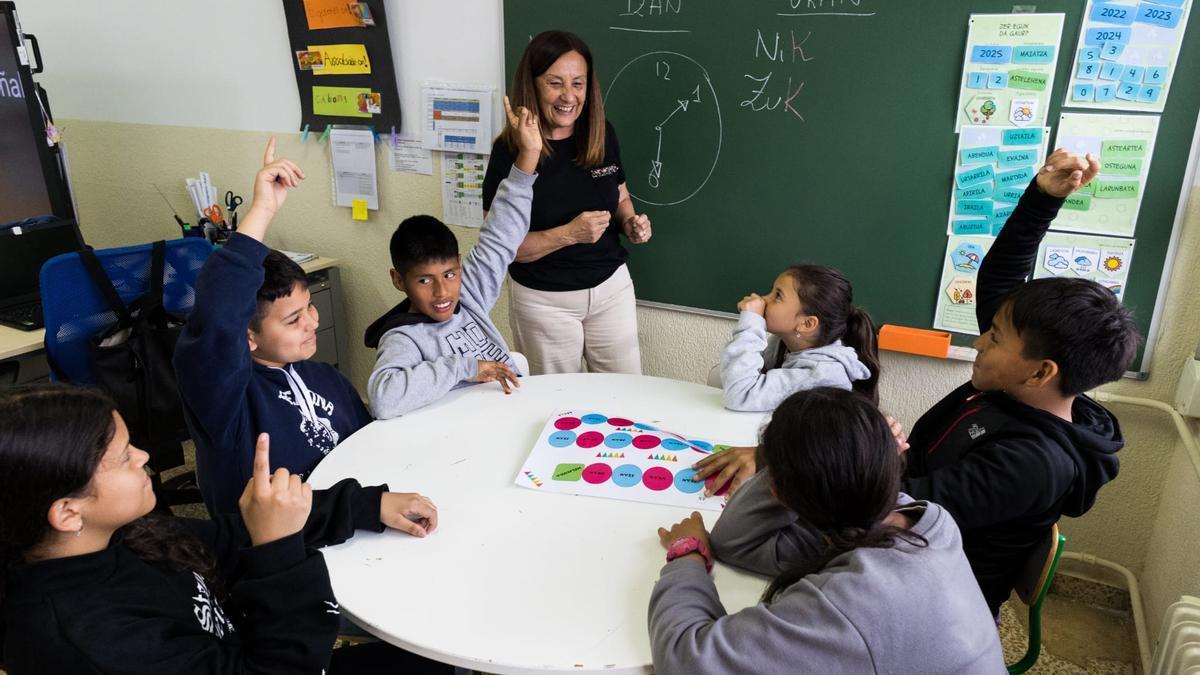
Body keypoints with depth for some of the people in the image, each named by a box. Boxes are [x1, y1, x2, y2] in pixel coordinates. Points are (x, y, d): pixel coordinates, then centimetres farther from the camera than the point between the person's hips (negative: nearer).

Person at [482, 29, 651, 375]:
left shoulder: (603, 135, -2)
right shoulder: (510, 151, -14)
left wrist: (631, 223, -8)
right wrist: (568, 234, -27)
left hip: (612, 287, 4)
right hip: (545, 299, -3)